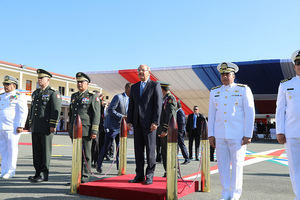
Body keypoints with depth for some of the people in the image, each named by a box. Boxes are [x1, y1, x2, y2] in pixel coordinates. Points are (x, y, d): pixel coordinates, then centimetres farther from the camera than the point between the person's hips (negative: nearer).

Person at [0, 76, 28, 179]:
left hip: (12, 128, -6)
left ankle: (10, 172, 5)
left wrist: (20, 126, -17)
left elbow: (23, 112, -9)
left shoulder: (19, 96, -3)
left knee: (12, 150, -2)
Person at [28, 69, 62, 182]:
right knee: (36, 151, 10)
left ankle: (45, 175, 4)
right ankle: (37, 173, 18)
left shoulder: (53, 93, -5)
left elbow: (56, 110, -12)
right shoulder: (35, 93, 18)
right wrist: (31, 124, 19)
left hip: (46, 128, -7)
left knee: (45, 151, -2)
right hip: (35, 128, 7)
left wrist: (53, 125, -17)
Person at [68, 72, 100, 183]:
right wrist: (70, 128, 18)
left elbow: (96, 115, -6)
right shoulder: (74, 96, 18)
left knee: (85, 154, -2)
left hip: (86, 130, -5)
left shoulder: (93, 97, -1)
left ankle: (85, 176, 6)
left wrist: (94, 131, -13)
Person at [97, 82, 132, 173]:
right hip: (113, 126, -6)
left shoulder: (130, 99, 11)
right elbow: (110, 110, -17)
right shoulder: (118, 97, -11)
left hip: (121, 127, 6)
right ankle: (99, 165, 16)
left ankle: (119, 167, 13)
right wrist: (121, 116, -21)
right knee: (106, 147, 2)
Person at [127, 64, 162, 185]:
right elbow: (131, 105, 16)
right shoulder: (134, 87, 17)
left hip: (149, 123, -5)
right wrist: (129, 121, 7)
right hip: (137, 123, 5)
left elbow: (158, 104, -5)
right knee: (138, 150, 8)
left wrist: (155, 122, -12)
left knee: (150, 150, -1)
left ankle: (150, 176, 8)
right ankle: (139, 175, 15)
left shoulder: (155, 85, 1)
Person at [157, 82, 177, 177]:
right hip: (163, 131, 10)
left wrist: (165, 130, -22)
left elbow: (170, 115, -19)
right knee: (164, 152, 12)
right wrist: (160, 130, 21)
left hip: (168, 131, -10)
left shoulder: (170, 98, -10)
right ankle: (167, 172, 19)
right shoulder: (165, 99, 20)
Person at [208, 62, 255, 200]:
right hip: (219, 135, 4)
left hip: (237, 135, -4)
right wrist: (211, 135, 3)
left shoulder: (244, 90, -2)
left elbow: (250, 113, -5)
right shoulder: (215, 92, 10)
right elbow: (211, 115, 10)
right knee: (222, 165, 6)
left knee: (237, 164, 3)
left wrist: (248, 135, -11)